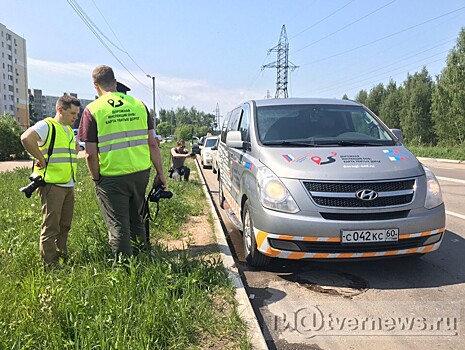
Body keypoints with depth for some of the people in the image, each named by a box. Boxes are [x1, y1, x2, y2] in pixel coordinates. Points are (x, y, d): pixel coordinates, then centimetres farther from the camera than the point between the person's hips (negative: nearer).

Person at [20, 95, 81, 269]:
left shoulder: (69, 130, 18)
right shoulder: (46, 125, -8)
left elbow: (75, 148, 37)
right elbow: (26, 138, -27)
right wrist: (42, 160, -19)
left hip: (69, 184, 8)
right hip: (51, 184, -8)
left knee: (65, 225, 17)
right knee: (51, 226, -4)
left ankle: (62, 255, 32)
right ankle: (51, 266, 3)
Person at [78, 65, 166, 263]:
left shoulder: (92, 110, -7)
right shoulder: (138, 105, 3)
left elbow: (91, 155, -10)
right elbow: (153, 144, 3)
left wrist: (96, 180, 5)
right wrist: (160, 173, 10)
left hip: (112, 177, -4)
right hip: (141, 173, 5)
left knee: (118, 227, 8)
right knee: (135, 218, 23)